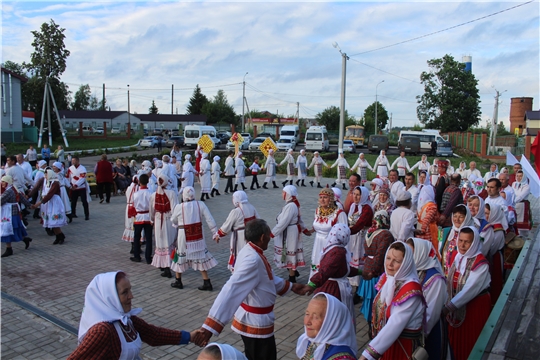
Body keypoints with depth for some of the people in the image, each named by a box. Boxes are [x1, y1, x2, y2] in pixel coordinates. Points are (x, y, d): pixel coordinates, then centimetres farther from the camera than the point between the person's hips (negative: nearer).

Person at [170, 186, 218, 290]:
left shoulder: (179, 207, -11)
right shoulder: (200, 204, -7)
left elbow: (173, 221, 5)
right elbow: (210, 220, -8)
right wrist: (216, 233, -2)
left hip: (184, 237, -2)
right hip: (198, 236, 2)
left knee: (180, 256, 17)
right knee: (200, 258, 13)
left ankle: (178, 282, 30)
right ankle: (207, 283, 12)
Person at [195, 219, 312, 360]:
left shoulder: (251, 252, 0)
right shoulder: (253, 260, -31)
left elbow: (267, 278, 16)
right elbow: (231, 290, -39)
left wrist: (291, 286, 18)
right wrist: (211, 326, -44)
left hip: (253, 318, 9)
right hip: (256, 322, -9)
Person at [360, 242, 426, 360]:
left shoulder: (411, 289, -24)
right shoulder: (386, 277, -3)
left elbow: (394, 326, -27)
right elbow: (379, 311, 3)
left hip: (402, 346, -6)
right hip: (383, 343, 6)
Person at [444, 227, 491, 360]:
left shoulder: (481, 264, -21)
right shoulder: (458, 257, -1)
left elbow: (470, 289, -26)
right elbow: (450, 282, 3)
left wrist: (449, 307, -28)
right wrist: (447, 303, -5)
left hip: (476, 304, -6)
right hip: (457, 304, 6)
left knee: (470, 341, 9)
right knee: (455, 337, 18)